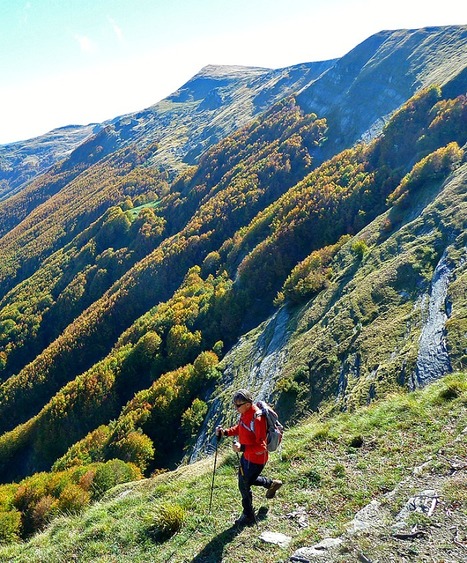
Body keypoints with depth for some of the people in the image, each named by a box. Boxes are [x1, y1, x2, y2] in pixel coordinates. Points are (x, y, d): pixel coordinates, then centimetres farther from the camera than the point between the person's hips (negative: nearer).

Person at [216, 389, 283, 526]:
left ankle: (248, 517, 31)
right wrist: (225, 432, -5)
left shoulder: (257, 419, -33)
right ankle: (272, 484, 48)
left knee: (244, 486, 6)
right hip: (247, 455, 9)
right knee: (245, 479, 27)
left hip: (256, 458, -9)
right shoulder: (244, 413, -7)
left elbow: (261, 446, -32)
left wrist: (242, 448, -43)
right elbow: (239, 428, 11)